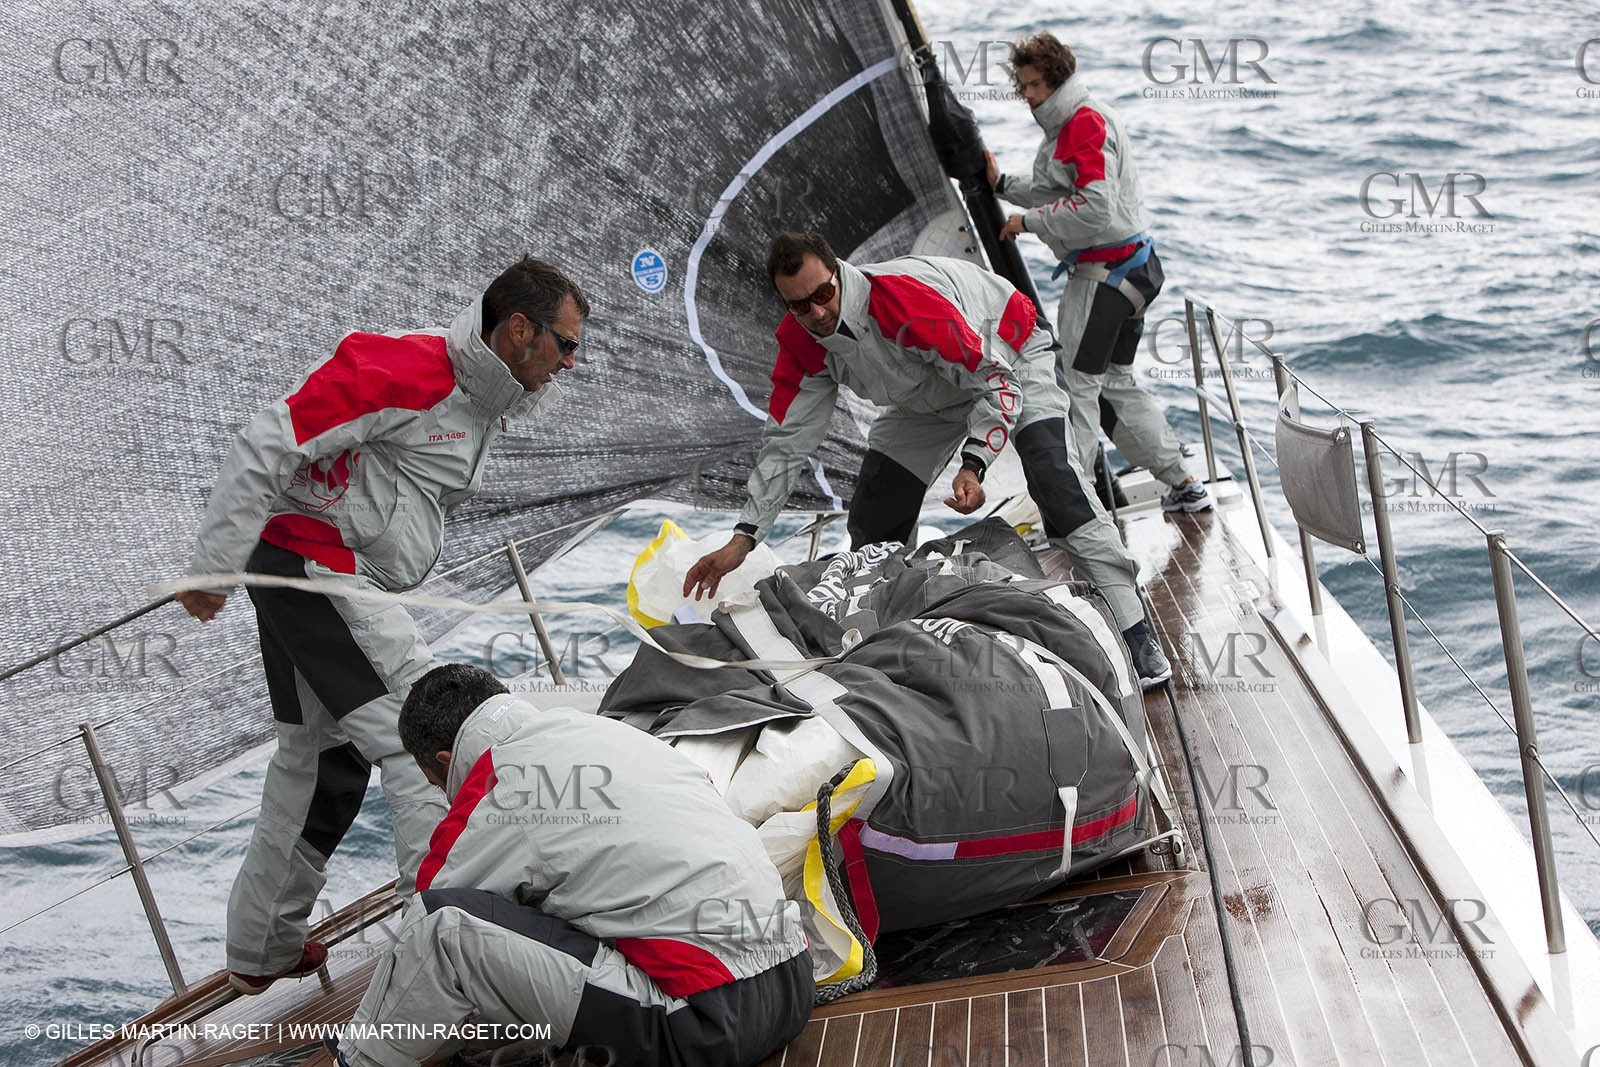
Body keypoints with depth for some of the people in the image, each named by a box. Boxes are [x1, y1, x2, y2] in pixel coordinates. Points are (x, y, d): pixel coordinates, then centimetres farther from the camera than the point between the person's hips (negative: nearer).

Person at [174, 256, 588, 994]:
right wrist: (213, 568, -19)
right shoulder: (408, 371, -20)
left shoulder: (487, 400, 10)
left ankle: (261, 949, 31)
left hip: (351, 583, 10)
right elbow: (267, 447, -21)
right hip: (313, 564, -10)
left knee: (321, 759, 19)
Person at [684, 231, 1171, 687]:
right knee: (872, 524, -1)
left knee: (1053, 481, -28)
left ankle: (1133, 633, -26)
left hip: (1009, 357, -7)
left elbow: (996, 381, -34)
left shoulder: (903, 297, -39)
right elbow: (786, 439, -14)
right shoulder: (801, 340, -19)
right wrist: (743, 538, -19)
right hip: (929, 396, 7)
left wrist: (972, 466, -45)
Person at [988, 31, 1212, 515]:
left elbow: (1095, 207, -24)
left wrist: (1029, 221, -16)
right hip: (1130, 268, 11)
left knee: (1076, 382, -8)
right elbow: (1060, 195, 20)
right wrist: (1003, 183, 11)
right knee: (1115, 382, 17)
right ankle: (1185, 486, 19)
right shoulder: (1067, 124, 16)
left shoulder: (1086, 121, -16)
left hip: (1106, 270, -11)